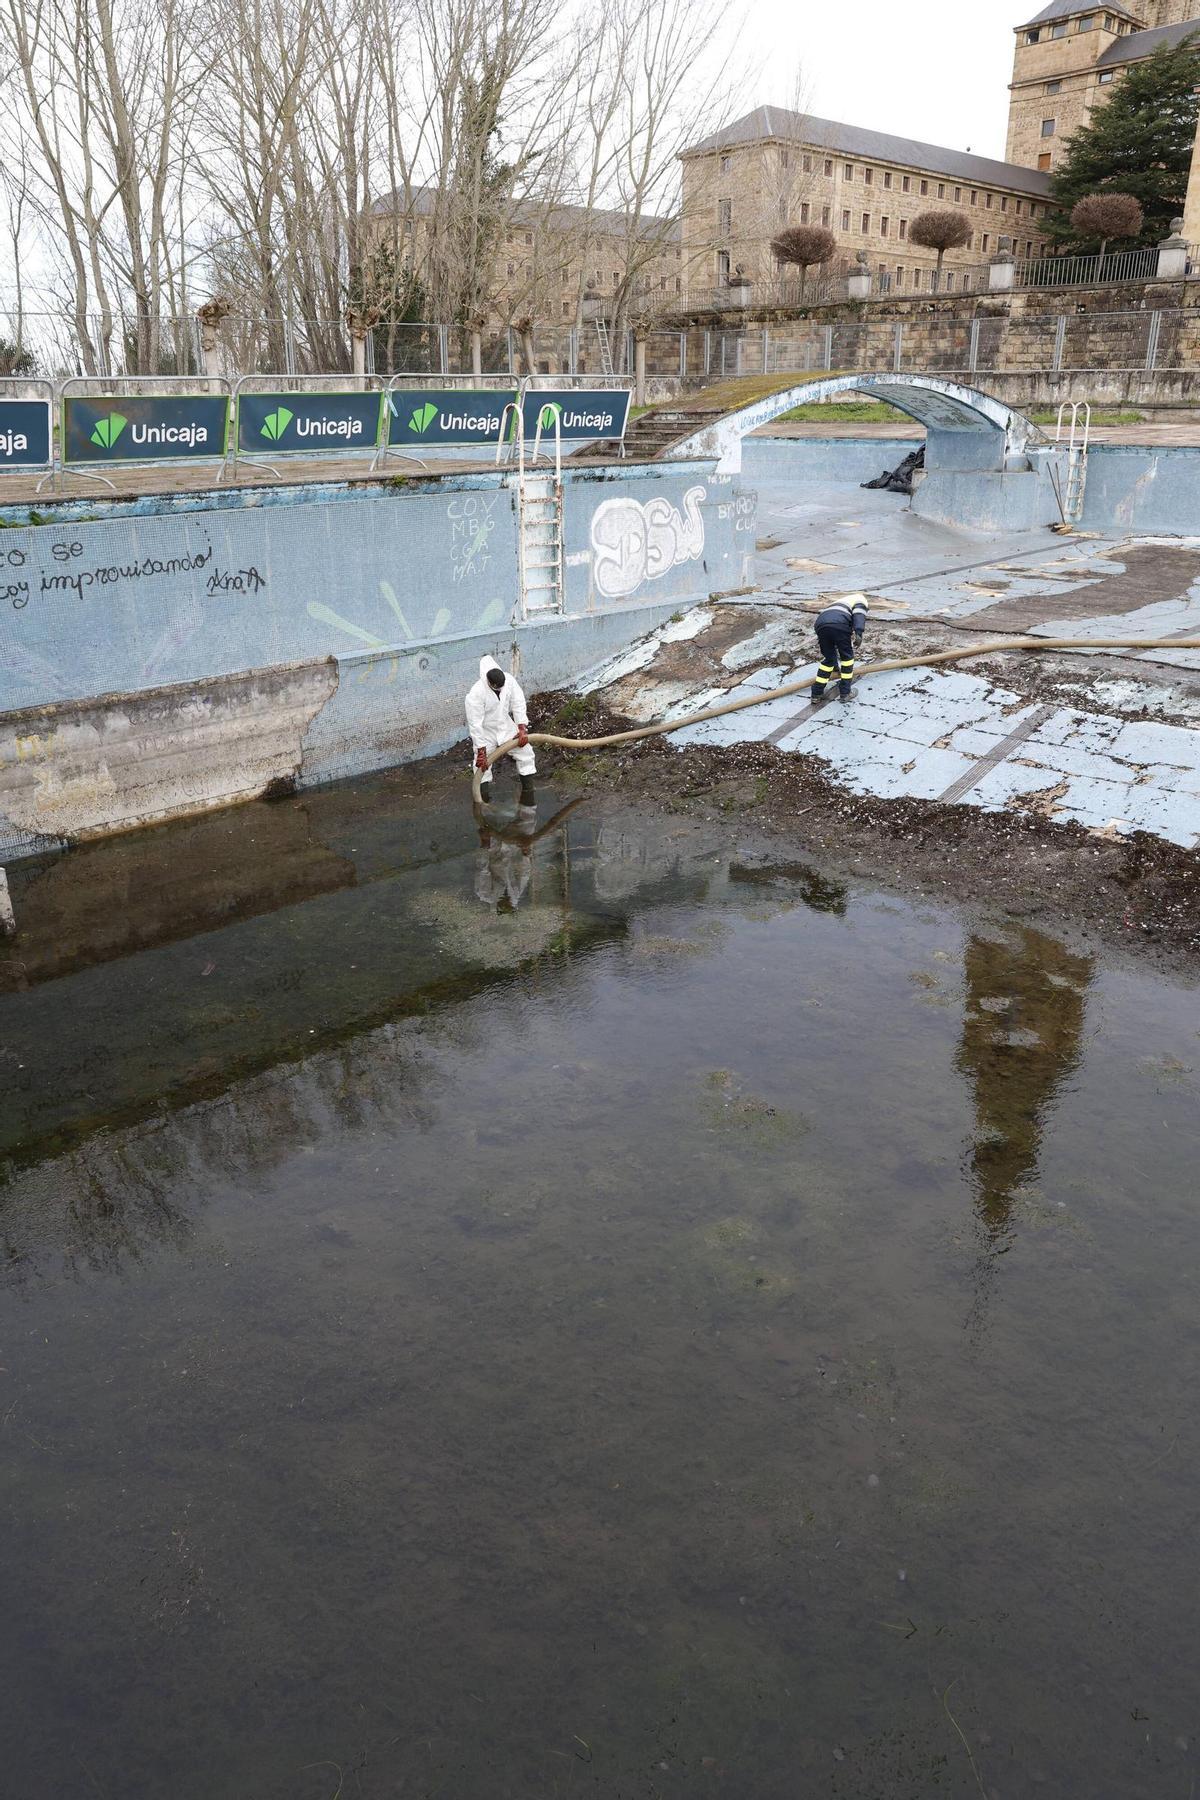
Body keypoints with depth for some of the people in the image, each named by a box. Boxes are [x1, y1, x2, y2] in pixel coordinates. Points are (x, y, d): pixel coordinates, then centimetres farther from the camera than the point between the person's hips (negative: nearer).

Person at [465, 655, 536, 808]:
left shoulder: (510, 680, -22)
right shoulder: (476, 694, -34)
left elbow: (518, 704, -12)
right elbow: (475, 725, -30)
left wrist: (522, 729, -19)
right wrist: (481, 752, -26)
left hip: (506, 726, 4)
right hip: (485, 732, -4)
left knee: (525, 753, 4)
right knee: (483, 765, -4)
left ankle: (527, 790, 18)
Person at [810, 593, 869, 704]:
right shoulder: (860, 599, 30)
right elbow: (859, 613, 1)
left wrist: (836, 667, 56)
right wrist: (858, 634, -10)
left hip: (820, 624, 6)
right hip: (839, 624, -6)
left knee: (829, 658, 22)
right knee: (847, 656, 15)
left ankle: (817, 693, 22)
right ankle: (845, 693, 18)